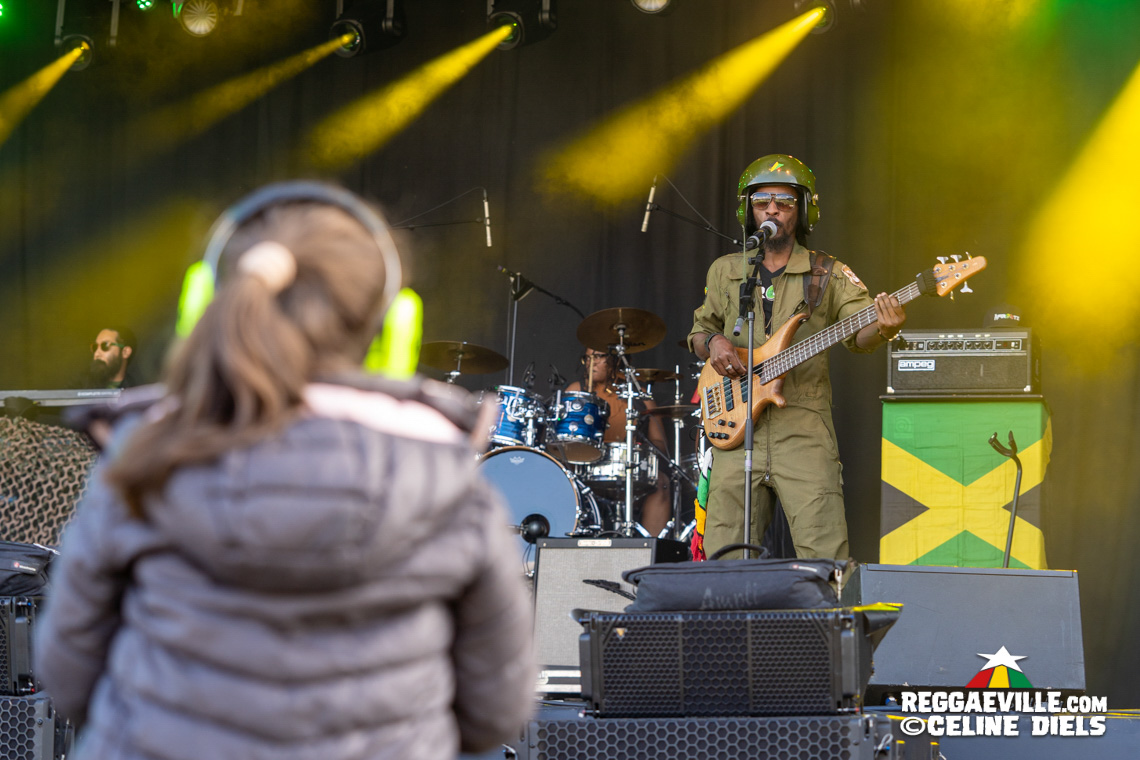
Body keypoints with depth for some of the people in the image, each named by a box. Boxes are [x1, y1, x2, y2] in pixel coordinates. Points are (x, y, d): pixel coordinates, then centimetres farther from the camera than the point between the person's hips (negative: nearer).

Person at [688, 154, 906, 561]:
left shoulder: (829, 276, 7)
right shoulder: (724, 272, 15)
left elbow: (859, 333, -6)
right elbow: (698, 329, 24)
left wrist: (882, 328, -30)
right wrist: (712, 342, 0)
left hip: (805, 437, -2)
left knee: (826, 561, -10)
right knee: (722, 564, 1)